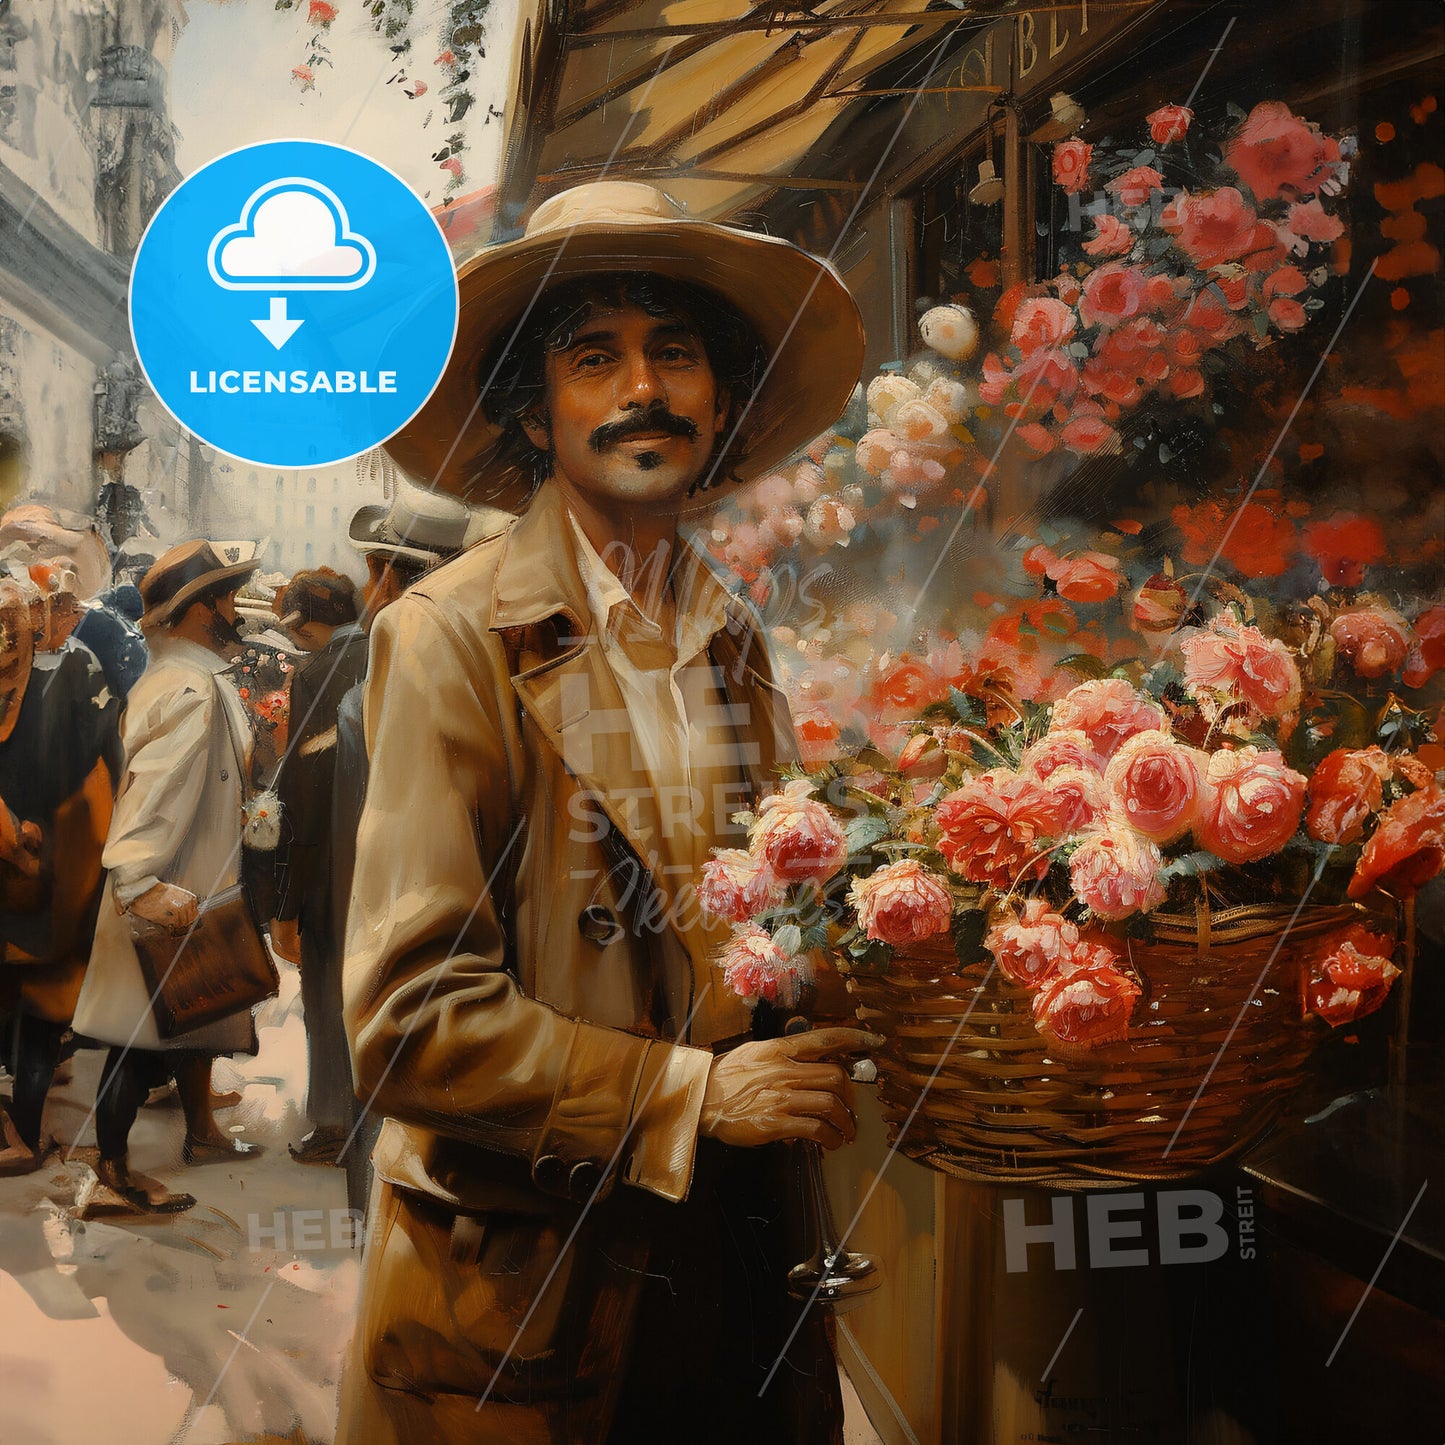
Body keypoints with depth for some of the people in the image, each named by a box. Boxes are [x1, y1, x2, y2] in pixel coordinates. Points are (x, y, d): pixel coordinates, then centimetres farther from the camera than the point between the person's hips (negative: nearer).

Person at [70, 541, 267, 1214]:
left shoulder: (183, 676, 10)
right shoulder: (191, 688, -22)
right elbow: (157, 785, -32)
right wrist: (140, 882, -38)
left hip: (194, 882, 11)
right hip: (168, 895, -11)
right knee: (142, 1033, -1)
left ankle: (200, 1131, 38)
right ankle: (114, 1174, 8)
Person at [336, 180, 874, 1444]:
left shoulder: (737, 639, 6)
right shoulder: (454, 638, -13)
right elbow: (410, 1018, -18)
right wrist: (694, 1091, -19)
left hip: (737, 1252, 5)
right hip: (526, 1286, -5)